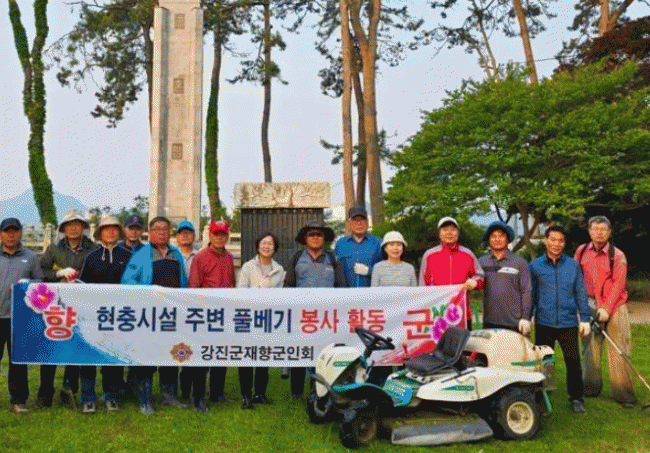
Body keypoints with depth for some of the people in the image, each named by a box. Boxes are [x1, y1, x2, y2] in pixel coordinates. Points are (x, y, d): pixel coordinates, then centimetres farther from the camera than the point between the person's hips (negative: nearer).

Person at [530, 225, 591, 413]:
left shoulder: (573, 265, 4)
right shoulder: (535, 266, 2)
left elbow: (580, 293, 7)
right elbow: (530, 295, 7)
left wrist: (585, 319, 4)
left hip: (568, 324, 0)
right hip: (544, 324, 0)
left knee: (573, 362, 2)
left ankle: (576, 398, 17)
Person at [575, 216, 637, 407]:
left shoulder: (617, 255, -4)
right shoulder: (581, 251, 6)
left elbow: (618, 284, -10)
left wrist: (606, 308, -17)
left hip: (615, 306, -3)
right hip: (590, 305, 3)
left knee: (618, 350, -5)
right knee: (590, 347, 8)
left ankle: (623, 394, -1)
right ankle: (591, 387, 20)